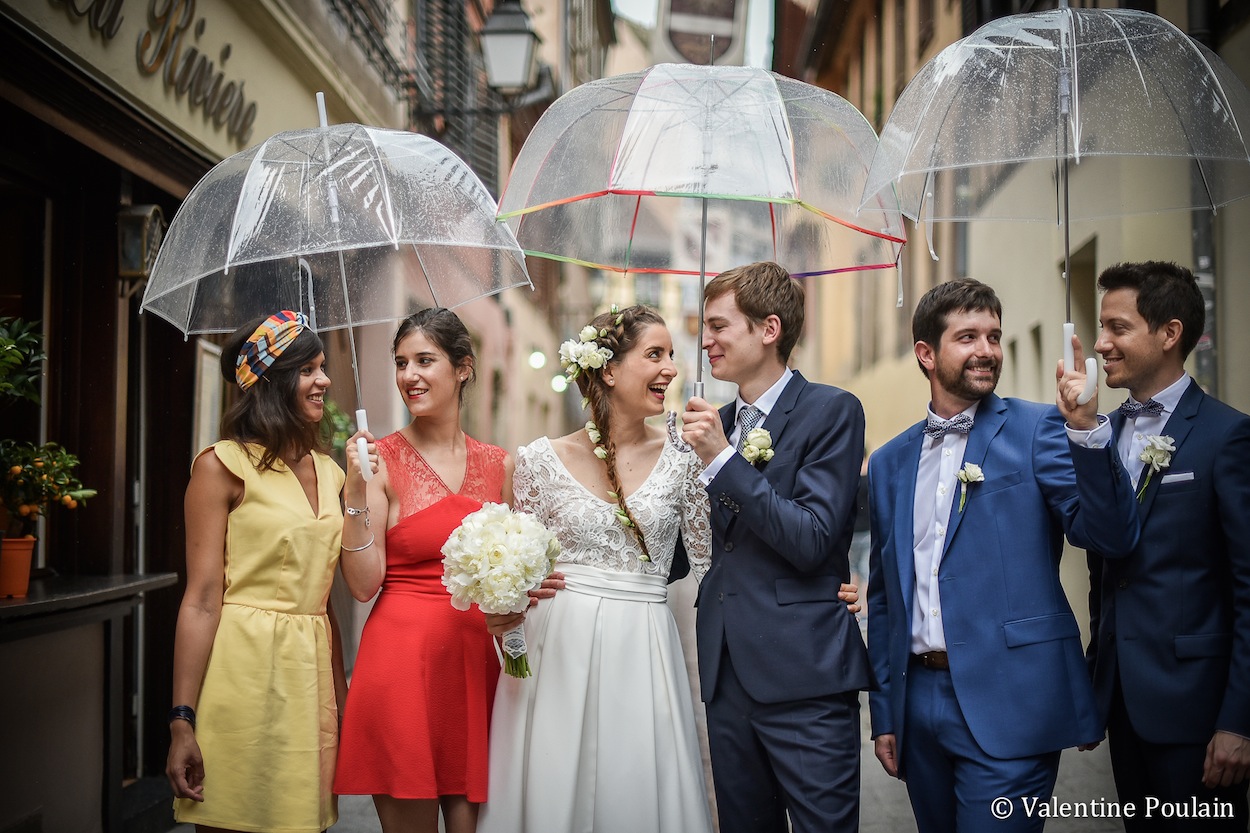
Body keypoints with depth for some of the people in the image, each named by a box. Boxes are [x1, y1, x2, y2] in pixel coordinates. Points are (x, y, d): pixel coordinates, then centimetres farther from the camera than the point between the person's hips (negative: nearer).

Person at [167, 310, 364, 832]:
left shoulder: (329, 472, 12)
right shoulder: (223, 466, -6)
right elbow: (202, 599, -10)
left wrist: (341, 697, 13)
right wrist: (182, 721, -15)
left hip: (312, 671, 6)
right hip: (244, 668, -5)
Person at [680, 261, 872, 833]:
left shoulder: (832, 411, -6)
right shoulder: (718, 423, 14)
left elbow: (812, 541, -16)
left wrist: (721, 458, -16)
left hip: (805, 677, -6)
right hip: (728, 673, 7)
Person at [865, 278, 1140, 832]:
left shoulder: (1036, 430, -2)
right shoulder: (890, 462, 10)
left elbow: (1113, 536, -14)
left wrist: (1084, 430, -27)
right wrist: (883, 713, 14)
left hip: (1008, 707, -4)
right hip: (918, 699, 5)